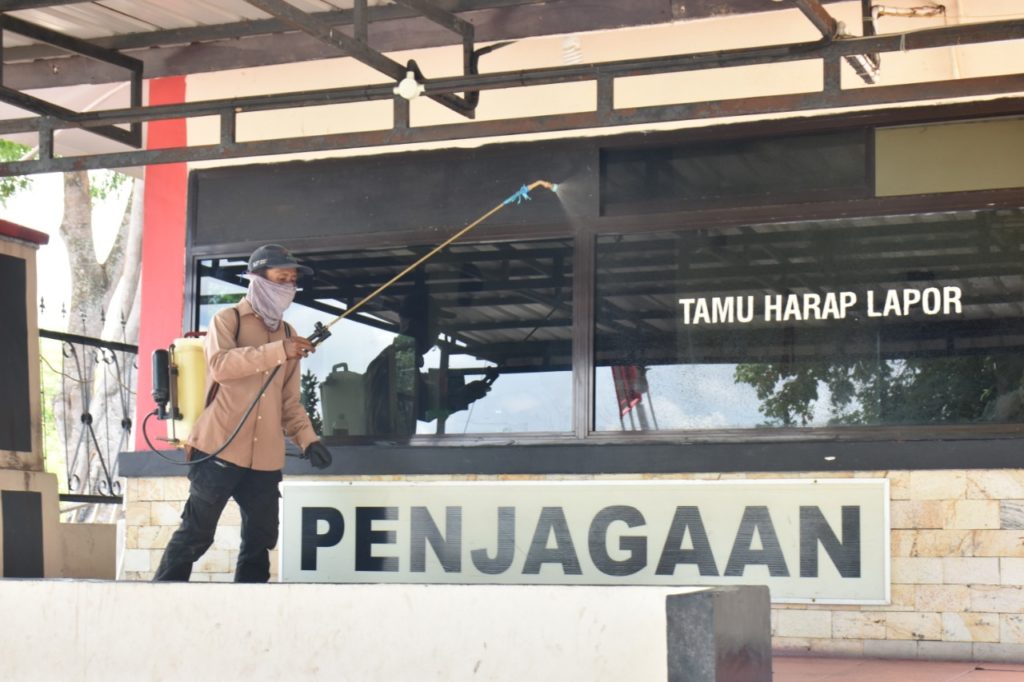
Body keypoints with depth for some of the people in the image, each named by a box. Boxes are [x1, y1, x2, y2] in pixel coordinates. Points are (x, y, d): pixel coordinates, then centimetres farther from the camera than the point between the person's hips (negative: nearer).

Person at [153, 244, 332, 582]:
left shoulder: (287, 333, 17)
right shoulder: (228, 320, 0)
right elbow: (220, 364, -20)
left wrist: (306, 439, 4)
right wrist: (278, 351, -25)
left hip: (265, 457, 6)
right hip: (220, 449, -6)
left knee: (260, 539, 6)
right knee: (196, 534, -4)